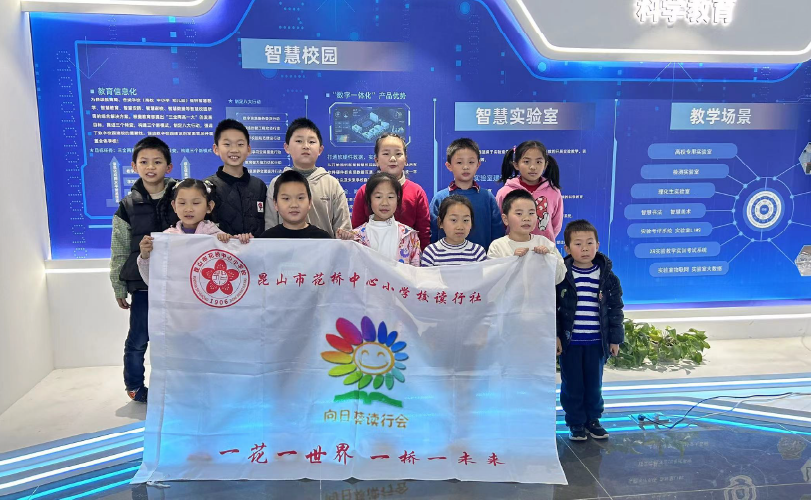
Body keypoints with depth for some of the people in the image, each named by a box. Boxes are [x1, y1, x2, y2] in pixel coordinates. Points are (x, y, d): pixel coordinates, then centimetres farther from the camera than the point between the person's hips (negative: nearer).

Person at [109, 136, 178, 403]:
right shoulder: (128, 205, 1)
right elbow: (119, 250, 5)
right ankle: (134, 387, 26)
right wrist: (119, 288, 7)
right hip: (143, 281, 0)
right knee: (138, 339, 5)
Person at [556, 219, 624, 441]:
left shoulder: (607, 277, -2)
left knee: (594, 385, 14)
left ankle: (593, 420, 32)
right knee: (572, 385, 8)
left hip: (597, 342, 2)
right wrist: (554, 335, -8)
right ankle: (575, 423, 24)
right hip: (569, 342, -1)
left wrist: (615, 338, 2)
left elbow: (616, 309, 4)